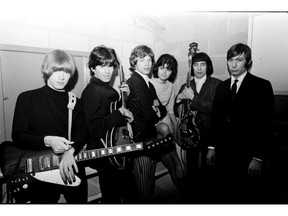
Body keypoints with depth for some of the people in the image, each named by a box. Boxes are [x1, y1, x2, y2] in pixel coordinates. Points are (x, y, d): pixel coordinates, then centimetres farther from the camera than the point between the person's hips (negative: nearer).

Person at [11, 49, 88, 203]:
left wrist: (70, 151, -24)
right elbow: (17, 136, -2)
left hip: (71, 168, 2)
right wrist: (47, 140, -19)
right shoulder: (27, 98, 1)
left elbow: (82, 131, -5)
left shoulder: (74, 101, 8)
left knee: (79, 200, 9)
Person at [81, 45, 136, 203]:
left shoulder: (108, 89, 10)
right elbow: (95, 129, -28)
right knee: (113, 198, 10)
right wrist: (120, 113, -22)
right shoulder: (92, 91, -19)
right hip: (104, 155, -9)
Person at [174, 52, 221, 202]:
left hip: (210, 135, -2)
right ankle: (191, 197, 27)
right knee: (191, 170, 7)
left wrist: (193, 98, -20)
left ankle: (206, 197, 26)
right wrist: (179, 99, -12)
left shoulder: (217, 85, -2)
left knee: (207, 171, 3)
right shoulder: (185, 86, 10)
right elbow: (177, 111, 9)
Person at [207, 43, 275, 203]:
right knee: (225, 196, 13)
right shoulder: (221, 87, 9)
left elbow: (266, 124, -9)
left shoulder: (262, 86, -5)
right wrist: (212, 147, 7)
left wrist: (259, 158, -12)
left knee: (249, 198, 9)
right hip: (224, 155, 4)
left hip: (248, 157, -4)